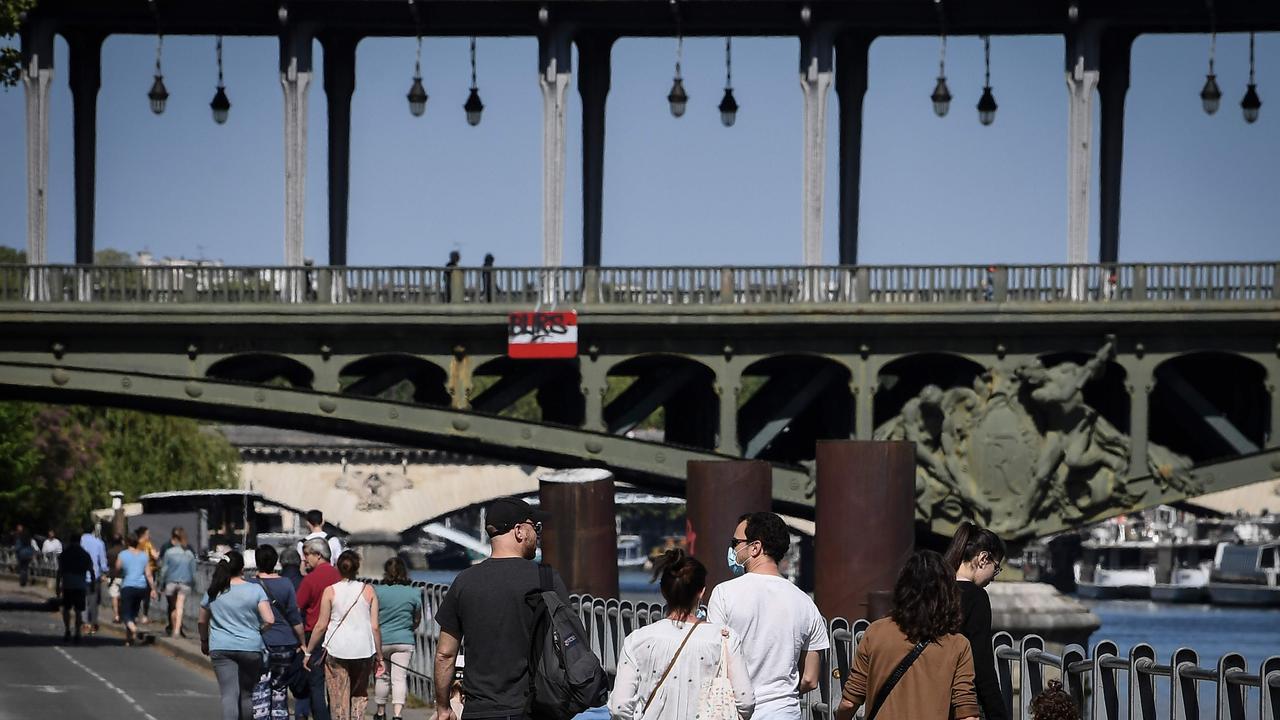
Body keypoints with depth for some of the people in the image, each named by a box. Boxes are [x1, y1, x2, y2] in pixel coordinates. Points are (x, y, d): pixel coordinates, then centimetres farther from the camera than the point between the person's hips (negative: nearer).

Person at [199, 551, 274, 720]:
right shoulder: (255, 590, -4)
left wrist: (204, 641, 30)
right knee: (247, 694, 15)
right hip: (250, 648, 0)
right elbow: (269, 620, -10)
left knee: (229, 695, -6)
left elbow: (202, 622, 12)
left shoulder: (213, 592, 2)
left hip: (221, 648, 0)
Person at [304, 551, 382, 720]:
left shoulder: (330, 591, -3)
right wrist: (379, 656, 9)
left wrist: (308, 652, 8)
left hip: (337, 649, -2)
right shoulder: (368, 591, 1)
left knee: (339, 698, 2)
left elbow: (321, 626, -2)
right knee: (360, 694, 16)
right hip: (363, 650, 2)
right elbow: (375, 627, 1)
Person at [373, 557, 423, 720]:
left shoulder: (377, 591, -6)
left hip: (381, 640, 0)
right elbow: (417, 620, 8)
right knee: (400, 678, -2)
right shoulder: (414, 593, -3)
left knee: (382, 676, 14)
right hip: (404, 641, 0)